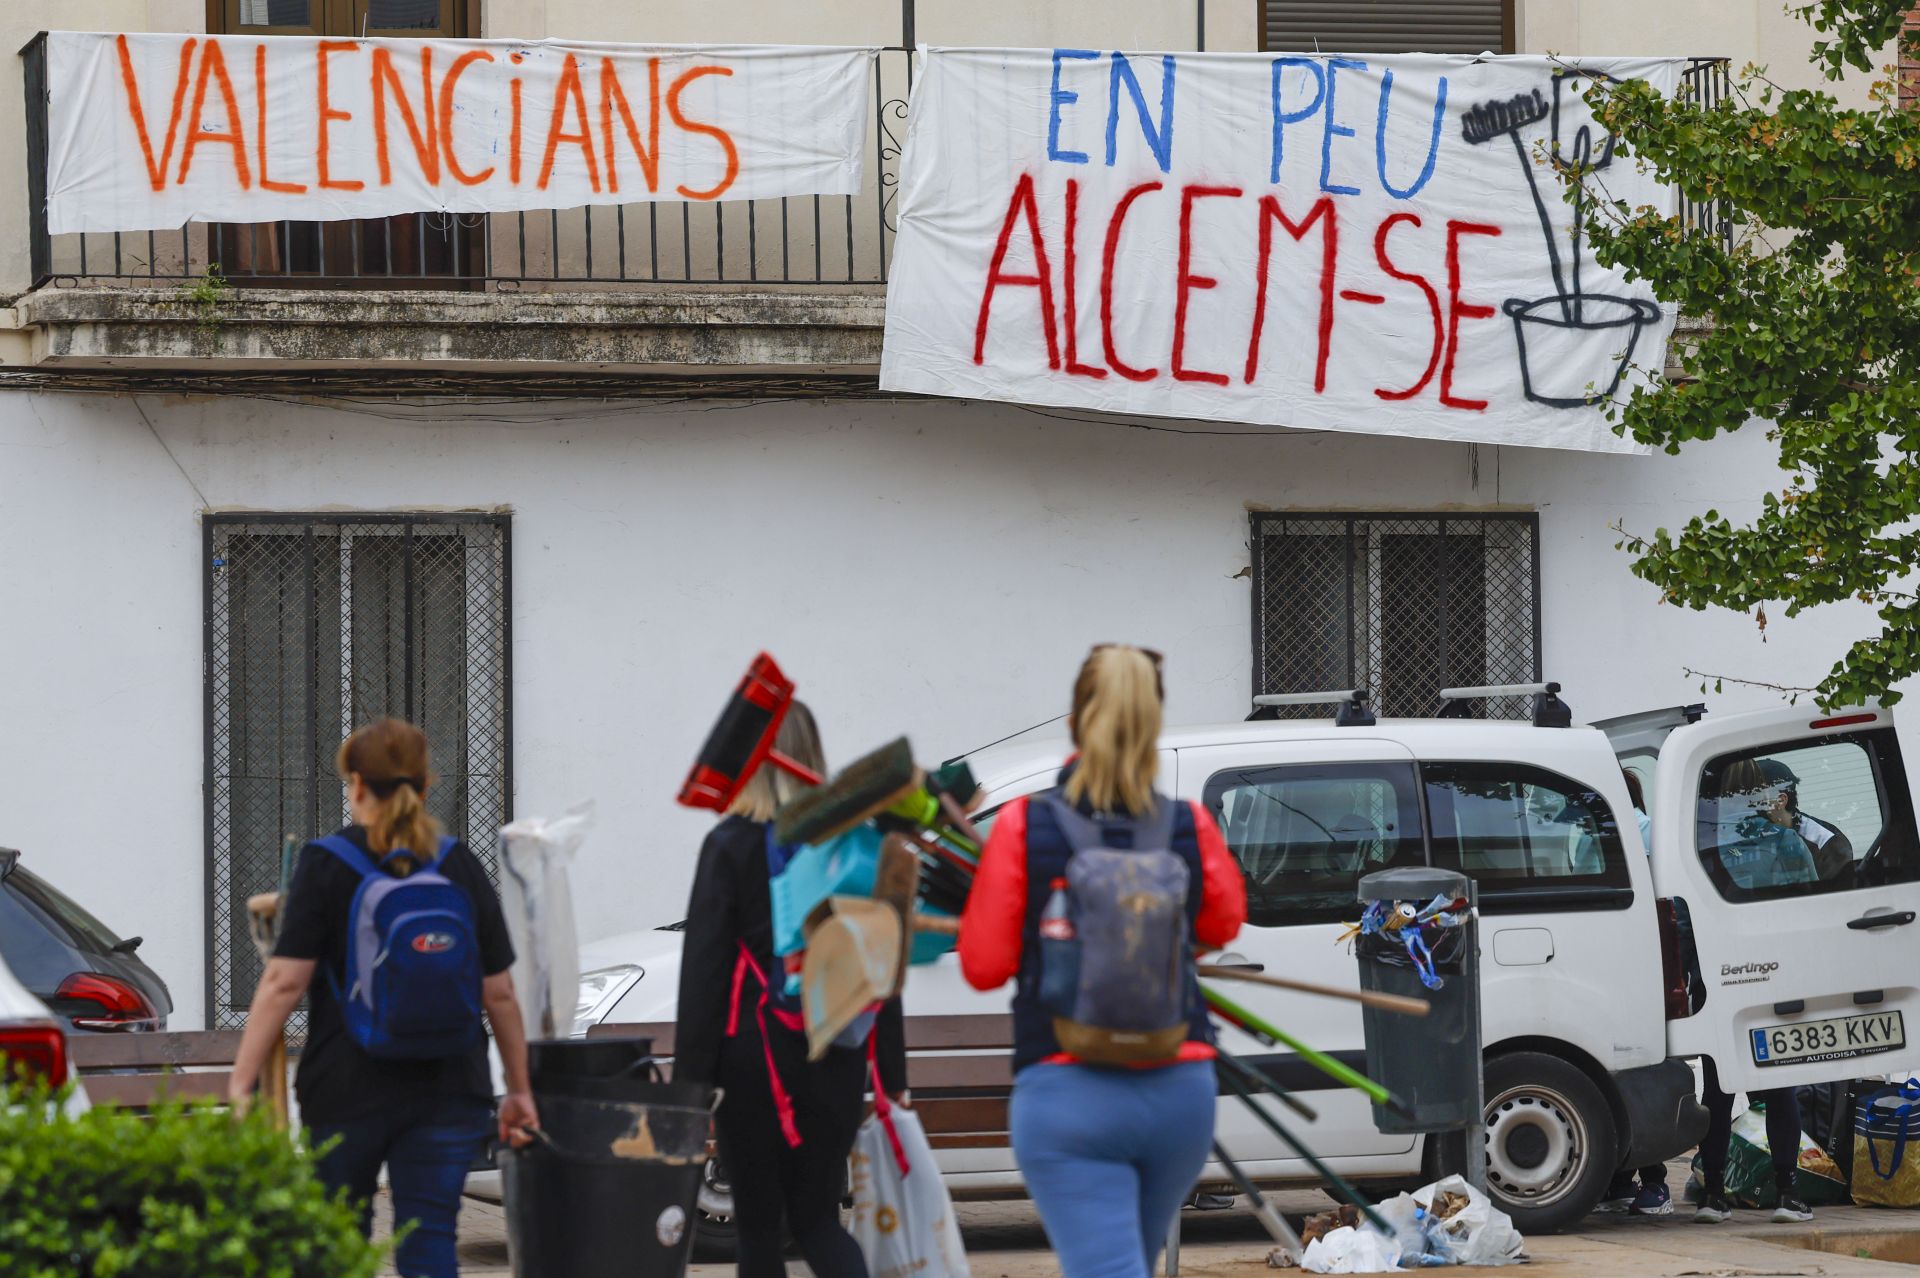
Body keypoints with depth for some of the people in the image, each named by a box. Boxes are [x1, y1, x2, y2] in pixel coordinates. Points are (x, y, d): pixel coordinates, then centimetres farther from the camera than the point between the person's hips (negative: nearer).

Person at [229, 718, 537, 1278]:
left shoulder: (324, 865, -4)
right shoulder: (461, 869, 4)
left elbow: (283, 982, -11)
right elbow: (499, 994, 6)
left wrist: (240, 1086, -11)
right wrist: (519, 1090, 16)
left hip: (347, 1090, -2)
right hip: (448, 1093, 2)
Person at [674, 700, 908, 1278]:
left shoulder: (730, 845, -6)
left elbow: (703, 968, -8)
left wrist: (689, 1079, -7)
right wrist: (892, 1072, 11)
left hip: (753, 1057, -3)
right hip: (835, 1059, 4)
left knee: (757, 1226, 6)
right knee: (817, 1218, 11)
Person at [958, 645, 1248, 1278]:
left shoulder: (1025, 827, -8)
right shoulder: (1190, 829, 0)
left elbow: (983, 966, -2)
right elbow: (1221, 926, 19)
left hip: (1067, 1096, -4)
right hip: (1181, 1094, 4)